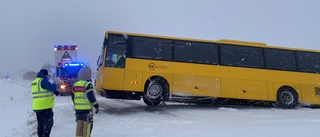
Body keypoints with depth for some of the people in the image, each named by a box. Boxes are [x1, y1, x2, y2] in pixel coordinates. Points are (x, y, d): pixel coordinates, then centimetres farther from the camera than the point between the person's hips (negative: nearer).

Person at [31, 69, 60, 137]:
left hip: (37, 107, 9)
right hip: (45, 106, -9)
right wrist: (54, 85, 2)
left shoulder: (34, 82, 18)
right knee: (49, 123, -2)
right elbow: (52, 88, -20)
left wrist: (54, 91, 13)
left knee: (40, 124, 16)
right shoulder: (43, 80, -12)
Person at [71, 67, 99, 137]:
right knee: (87, 127, -1)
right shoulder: (88, 84, -14)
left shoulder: (75, 84, 9)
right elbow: (91, 97, -18)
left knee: (79, 126, 15)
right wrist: (96, 106, -9)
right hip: (87, 109, -7)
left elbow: (73, 97, 15)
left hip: (78, 109, 7)